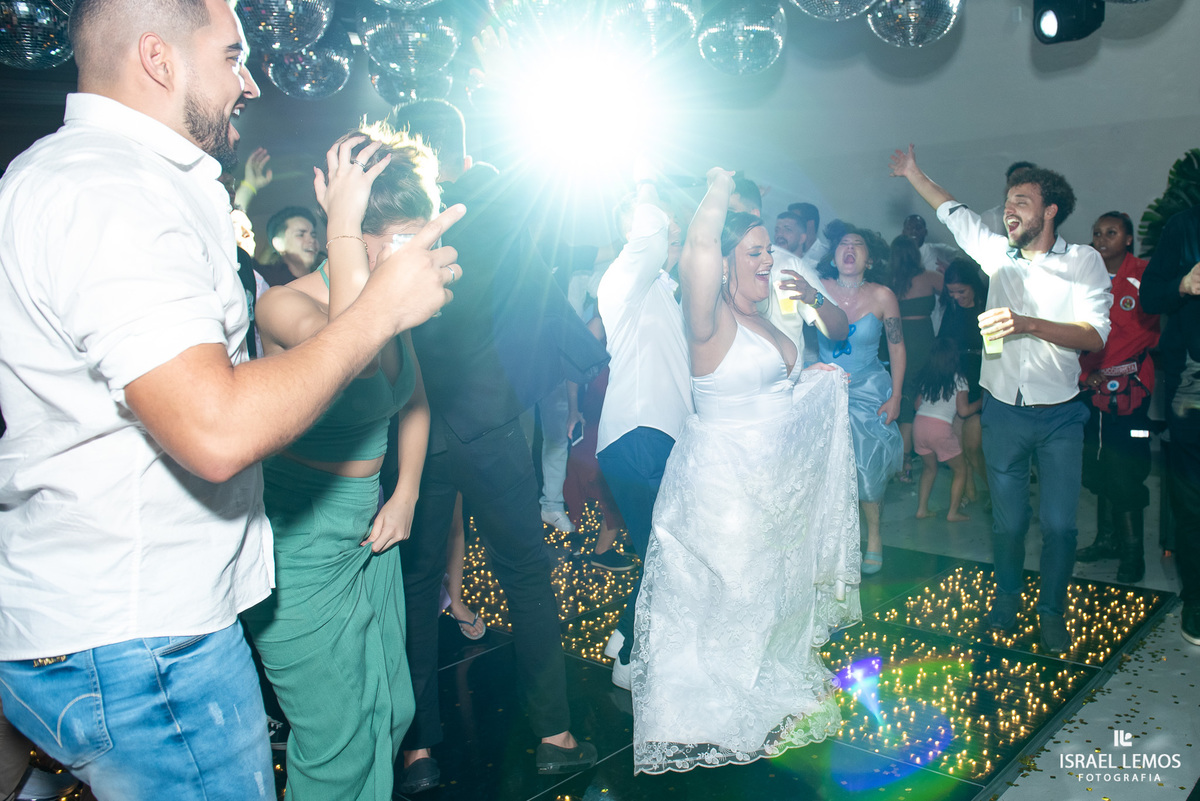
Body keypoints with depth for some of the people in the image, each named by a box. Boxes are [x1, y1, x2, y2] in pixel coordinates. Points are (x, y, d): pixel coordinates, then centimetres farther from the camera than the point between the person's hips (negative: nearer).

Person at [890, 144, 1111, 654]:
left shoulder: (1084, 262, -5)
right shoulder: (998, 255, 5)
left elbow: (1095, 334, -17)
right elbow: (954, 212, 19)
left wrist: (1027, 324, -30)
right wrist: (913, 174, 24)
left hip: (1058, 416, -2)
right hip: (1003, 410, 2)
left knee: (1059, 522, -1)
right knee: (1008, 517, 10)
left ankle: (1052, 610, 20)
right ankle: (1008, 594, 32)